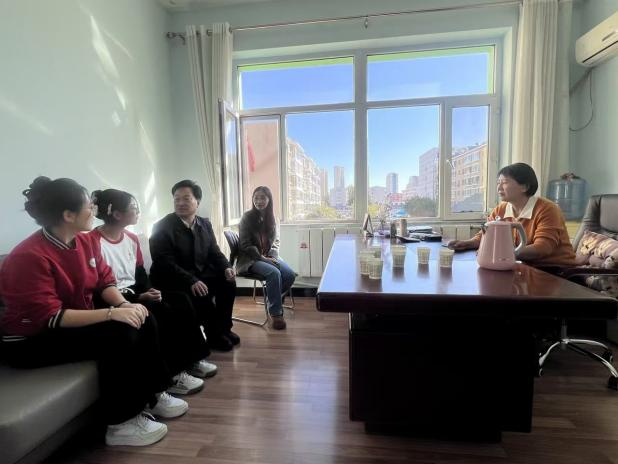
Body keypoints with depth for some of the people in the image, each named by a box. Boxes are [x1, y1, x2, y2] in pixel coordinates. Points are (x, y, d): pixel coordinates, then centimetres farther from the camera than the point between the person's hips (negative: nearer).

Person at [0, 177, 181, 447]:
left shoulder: (86, 241, -2)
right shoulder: (29, 257, -25)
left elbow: (105, 281, 2)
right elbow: (50, 318, -29)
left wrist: (124, 304, -18)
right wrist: (111, 313, -34)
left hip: (78, 322, 8)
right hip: (32, 340, -8)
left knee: (145, 322, -8)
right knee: (119, 335, -27)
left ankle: (152, 395, 7)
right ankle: (121, 424, -12)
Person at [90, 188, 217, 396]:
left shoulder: (132, 239, 11)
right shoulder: (94, 242, -15)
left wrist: (149, 290, -9)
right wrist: (138, 297, -22)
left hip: (137, 294, 8)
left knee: (181, 301, -12)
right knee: (162, 311, -28)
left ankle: (192, 359, -1)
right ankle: (171, 374, -15)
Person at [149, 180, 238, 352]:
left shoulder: (205, 224, 5)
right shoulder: (162, 227, -14)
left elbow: (214, 252, 9)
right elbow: (165, 263, -22)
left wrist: (226, 268, -13)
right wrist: (191, 281, -34)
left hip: (200, 274, 6)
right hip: (172, 280, -6)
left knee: (228, 281, -13)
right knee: (201, 293, -29)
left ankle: (223, 328, 4)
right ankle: (214, 334, -5)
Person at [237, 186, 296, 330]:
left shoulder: (272, 217, 7)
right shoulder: (247, 217, -8)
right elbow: (246, 245, -10)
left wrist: (273, 257, -6)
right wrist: (262, 258, -16)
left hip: (269, 257, 5)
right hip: (251, 259, -5)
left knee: (290, 275, -18)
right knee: (274, 273, -32)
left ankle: (272, 299, 9)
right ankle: (275, 313, -17)